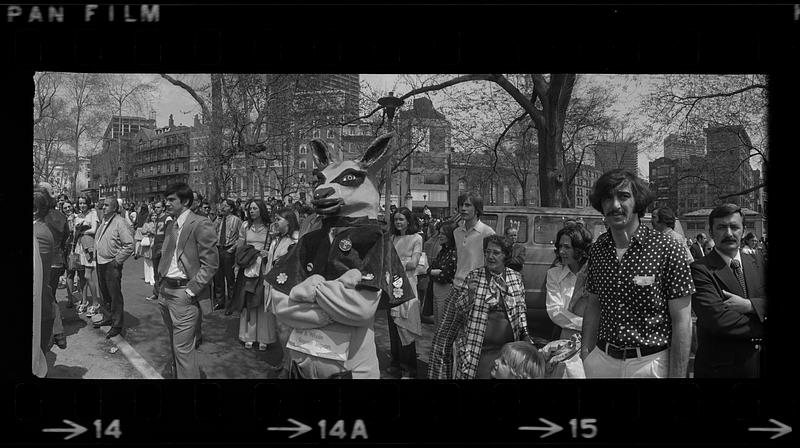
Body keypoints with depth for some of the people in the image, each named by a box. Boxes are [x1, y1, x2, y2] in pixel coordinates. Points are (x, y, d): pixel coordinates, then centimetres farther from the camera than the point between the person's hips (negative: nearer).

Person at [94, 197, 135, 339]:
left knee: (115, 295, -2)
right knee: (105, 293, 19)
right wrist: (97, 250, 13)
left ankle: (117, 325, 5)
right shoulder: (104, 222, 11)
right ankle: (108, 318, 34)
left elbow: (129, 246, -18)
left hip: (112, 264, -8)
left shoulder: (120, 223, -15)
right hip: (100, 263, 8)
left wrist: (117, 260, -17)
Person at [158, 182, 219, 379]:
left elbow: (210, 263, -16)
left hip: (184, 294, -8)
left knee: (183, 348, -6)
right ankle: (176, 372, 34)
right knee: (175, 343, 20)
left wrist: (190, 291, -17)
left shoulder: (201, 225, -14)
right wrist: (161, 281, 12)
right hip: (165, 290, 8)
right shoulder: (170, 225, 12)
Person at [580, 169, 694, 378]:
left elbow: (682, 322, -12)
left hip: (651, 362, -4)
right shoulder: (597, 250, 2)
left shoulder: (668, 250, -13)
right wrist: (585, 354, 2)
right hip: (602, 360, 4)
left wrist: (677, 376, -15)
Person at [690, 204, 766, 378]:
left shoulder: (758, 262, 7)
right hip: (720, 367, -5)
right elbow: (718, 319, -22)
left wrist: (749, 305, -18)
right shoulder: (700, 269, -12)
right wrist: (762, 327, -12)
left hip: (759, 363, 5)